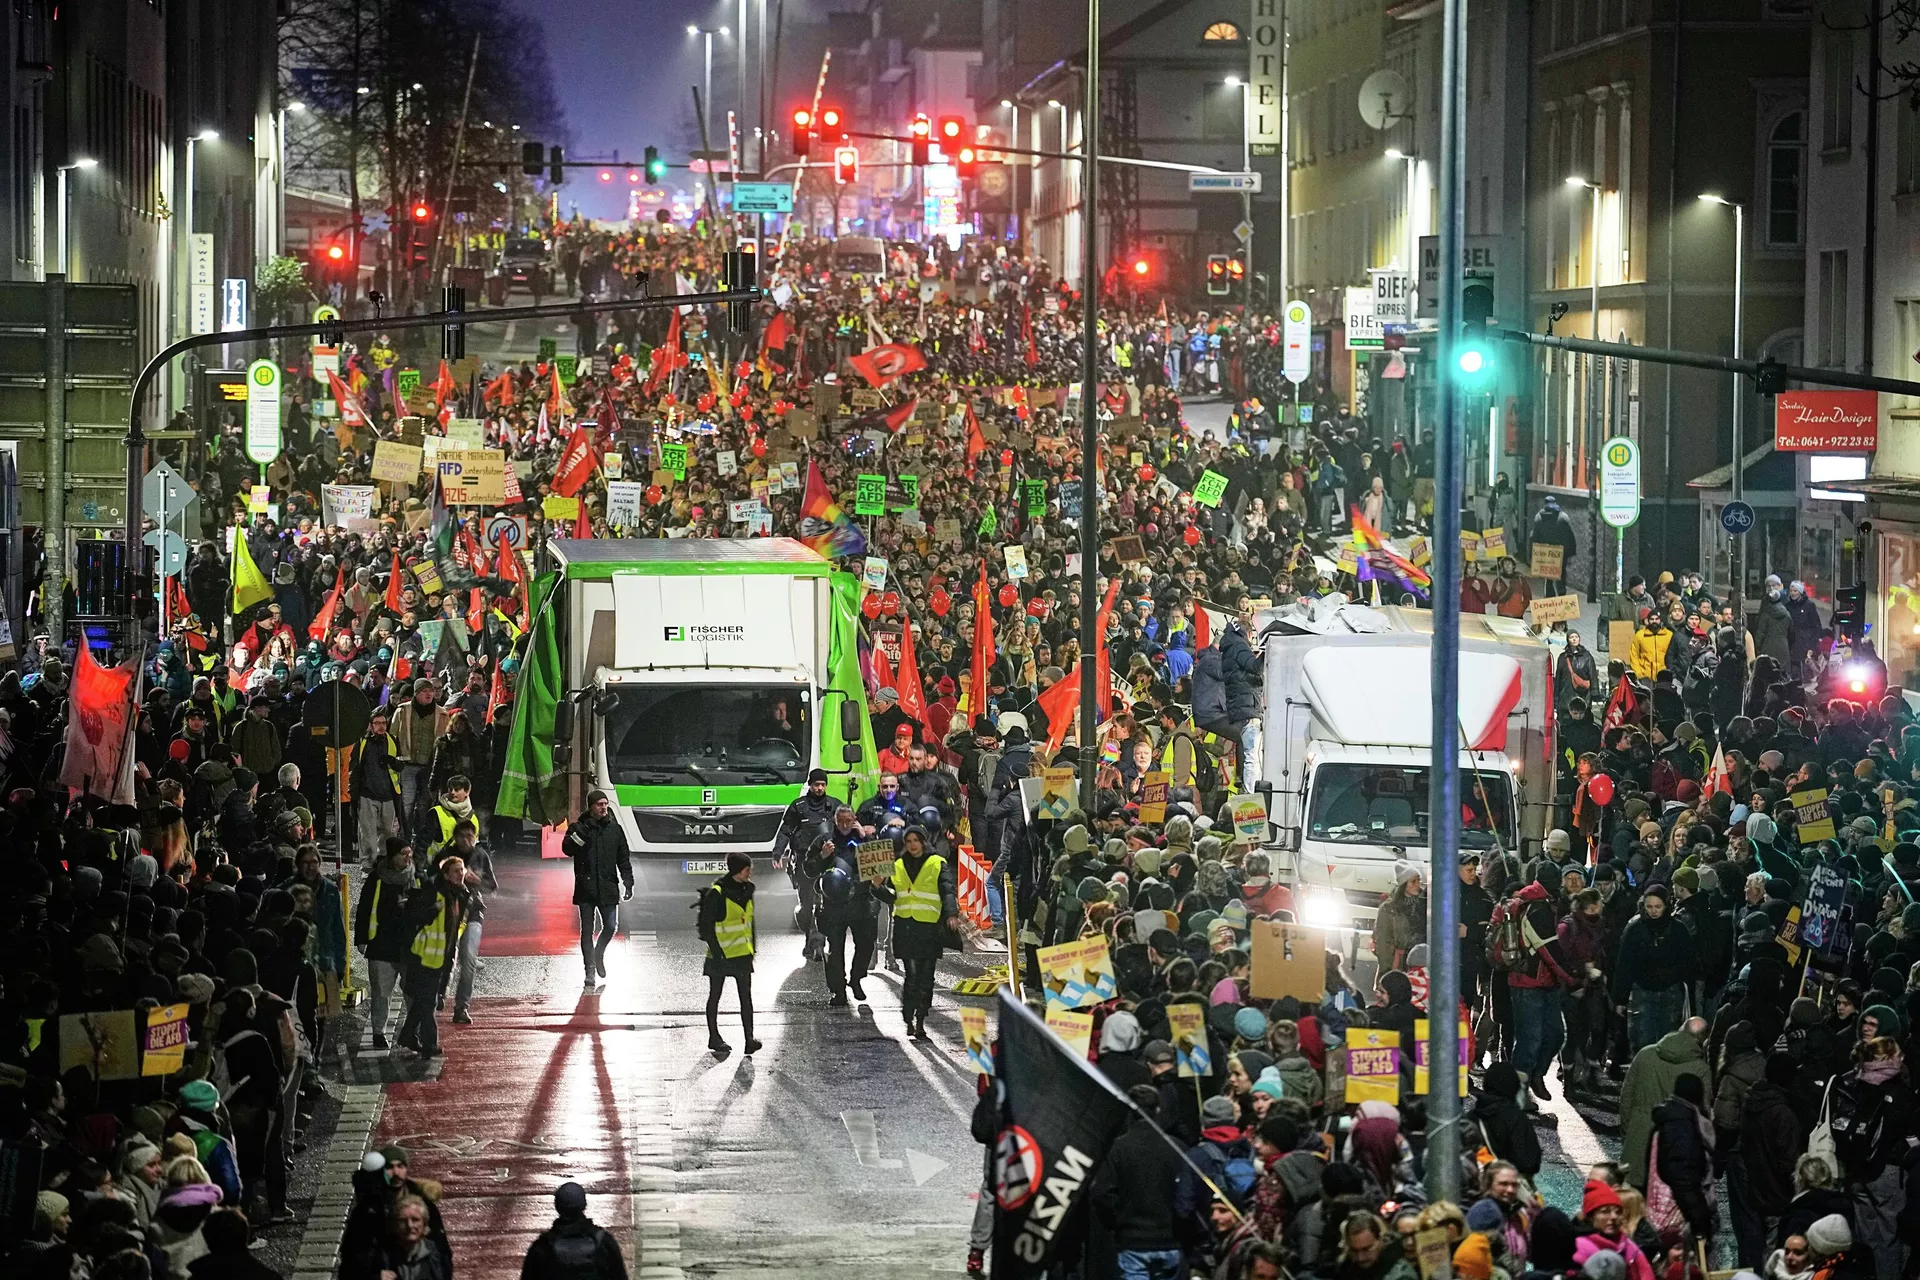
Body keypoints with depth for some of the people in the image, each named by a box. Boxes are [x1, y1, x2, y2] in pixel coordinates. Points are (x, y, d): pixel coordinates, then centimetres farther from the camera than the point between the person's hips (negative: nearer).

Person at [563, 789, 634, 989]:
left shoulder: (614, 830, 10)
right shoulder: (580, 827, 1)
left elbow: (624, 859, 14)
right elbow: (567, 849, -11)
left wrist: (628, 882, 6)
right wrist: (577, 836, -29)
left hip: (608, 887, 2)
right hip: (586, 888, -2)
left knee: (611, 926, -1)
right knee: (587, 930, 0)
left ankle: (599, 955, 29)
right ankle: (590, 971, 6)